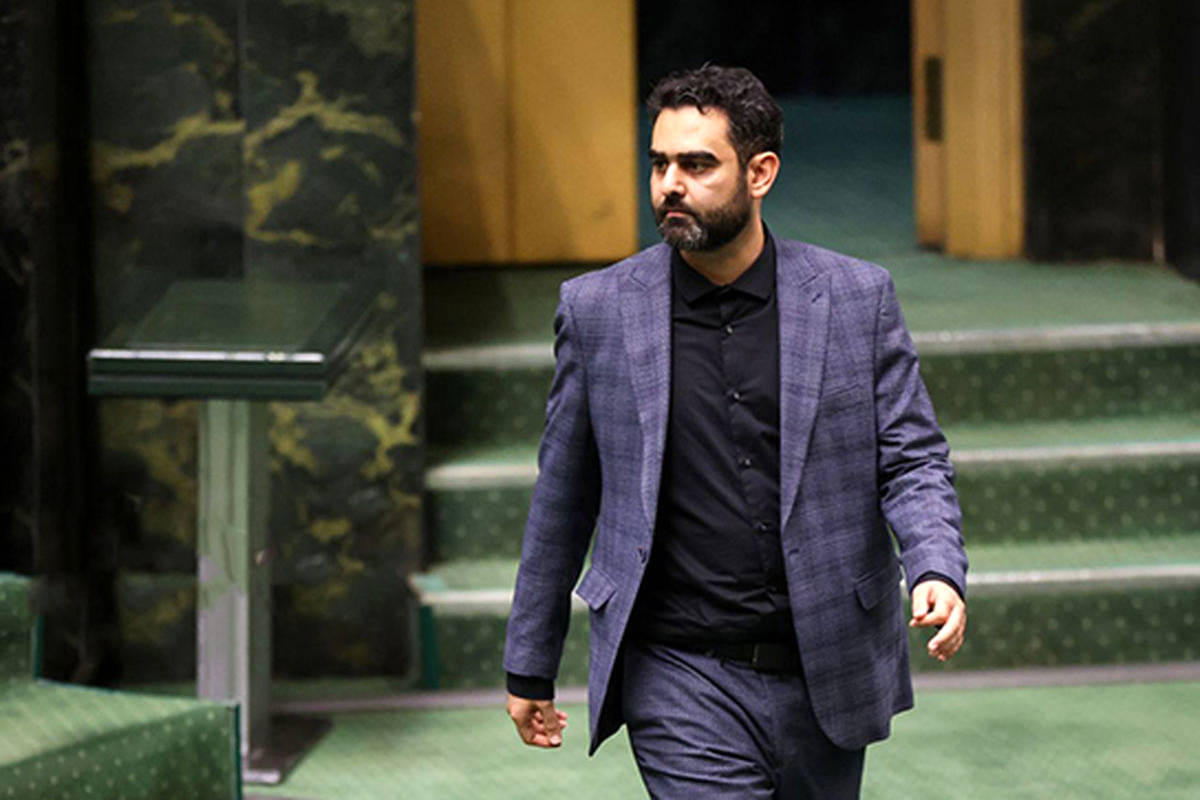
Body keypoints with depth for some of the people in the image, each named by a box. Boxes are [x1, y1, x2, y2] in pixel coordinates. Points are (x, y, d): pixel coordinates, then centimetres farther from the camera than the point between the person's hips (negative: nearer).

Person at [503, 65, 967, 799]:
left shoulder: (856, 298, 0)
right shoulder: (598, 310, 0)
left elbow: (913, 461, 2)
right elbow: (564, 492, 9)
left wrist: (938, 572, -19)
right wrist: (530, 666, 14)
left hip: (823, 679, 2)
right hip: (680, 679, -2)